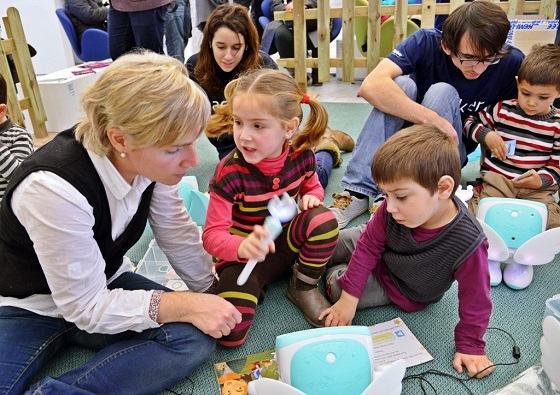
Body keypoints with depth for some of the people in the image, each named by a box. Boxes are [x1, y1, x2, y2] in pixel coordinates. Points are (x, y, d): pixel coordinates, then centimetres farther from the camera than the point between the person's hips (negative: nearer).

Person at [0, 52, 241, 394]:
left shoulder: (151, 160, -16)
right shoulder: (53, 187, -33)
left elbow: (179, 236, -1)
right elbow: (87, 307, -25)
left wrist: (219, 290, 4)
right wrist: (186, 305, -26)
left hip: (105, 285, 6)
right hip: (29, 307, -6)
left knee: (196, 339, -20)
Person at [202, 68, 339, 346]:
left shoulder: (300, 155, -13)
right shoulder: (230, 172, -25)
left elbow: (311, 185, 12)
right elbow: (212, 235, -23)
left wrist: (311, 196, -14)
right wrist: (243, 247, -46)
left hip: (285, 242, 4)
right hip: (241, 255, -3)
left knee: (324, 220, -26)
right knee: (230, 333, -23)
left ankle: (304, 286, -1)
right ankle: (256, 286, 10)